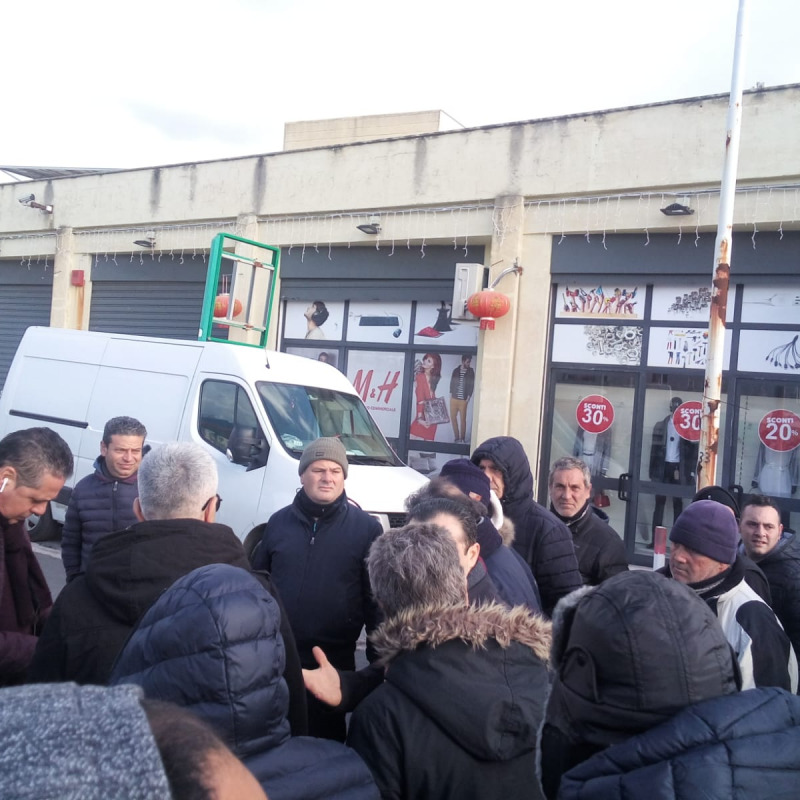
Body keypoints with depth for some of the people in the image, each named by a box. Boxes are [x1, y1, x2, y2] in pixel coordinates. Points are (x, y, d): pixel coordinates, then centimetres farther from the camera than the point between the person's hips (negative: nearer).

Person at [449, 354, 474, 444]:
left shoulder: (471, 372, 1)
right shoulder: (456, 370, 6)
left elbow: (471, 385, -1)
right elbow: (452, 383, 11)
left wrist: (468, 397, -8)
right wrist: (451, 393, 4)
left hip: (463, 399, -3)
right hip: (454, 398, 3)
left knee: (462, 419, -4)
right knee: (453, 417, 4)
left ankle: (462, 438, 6)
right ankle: (457, 437, 15)